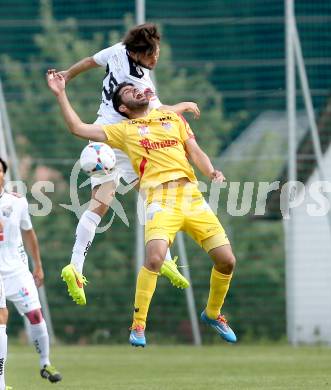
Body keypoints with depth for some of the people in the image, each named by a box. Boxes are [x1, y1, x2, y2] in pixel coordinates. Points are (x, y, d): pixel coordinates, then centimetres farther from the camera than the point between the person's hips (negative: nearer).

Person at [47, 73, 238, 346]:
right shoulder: (124, 130, 16)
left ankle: (213, 313, 24)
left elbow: (195, 152, 20)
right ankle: (138, 325, -13)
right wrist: (61, 94, 7)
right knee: (155, 257, -26)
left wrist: (212, 172, 0)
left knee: (226, 260, -2)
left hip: (192, 195, 3)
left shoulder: (173, 119, 24)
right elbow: (78, 128, 11)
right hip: (161, 198, -3)